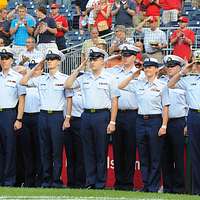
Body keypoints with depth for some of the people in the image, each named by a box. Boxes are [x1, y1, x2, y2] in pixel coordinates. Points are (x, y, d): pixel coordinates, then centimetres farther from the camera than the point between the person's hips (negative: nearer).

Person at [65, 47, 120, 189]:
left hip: (102, 115, -4)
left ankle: (101, 183, 4)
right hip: (86, 115, 4)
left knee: (101, 151, -1)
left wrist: (112, 122, -9)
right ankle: (90, 182, 11)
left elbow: (114, 101, -2)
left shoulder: (109, 78, 1)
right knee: (88, 151, 6)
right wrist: (79, 69, 6)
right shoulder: (84, 78, 13)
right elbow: (68, 85, 9)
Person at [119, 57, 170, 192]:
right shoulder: (138, 84, 10)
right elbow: (120, 86, 14)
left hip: (155, 120, -4)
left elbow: (165, 107, -2)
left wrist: (164, 126, -9)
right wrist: (133, 75, 7)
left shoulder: (161, 86, 0)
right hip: (141, 120, 4)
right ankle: (146, 185, 13)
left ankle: (154, 187, 2)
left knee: (155, 156, -2)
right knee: (143, 156, 7)